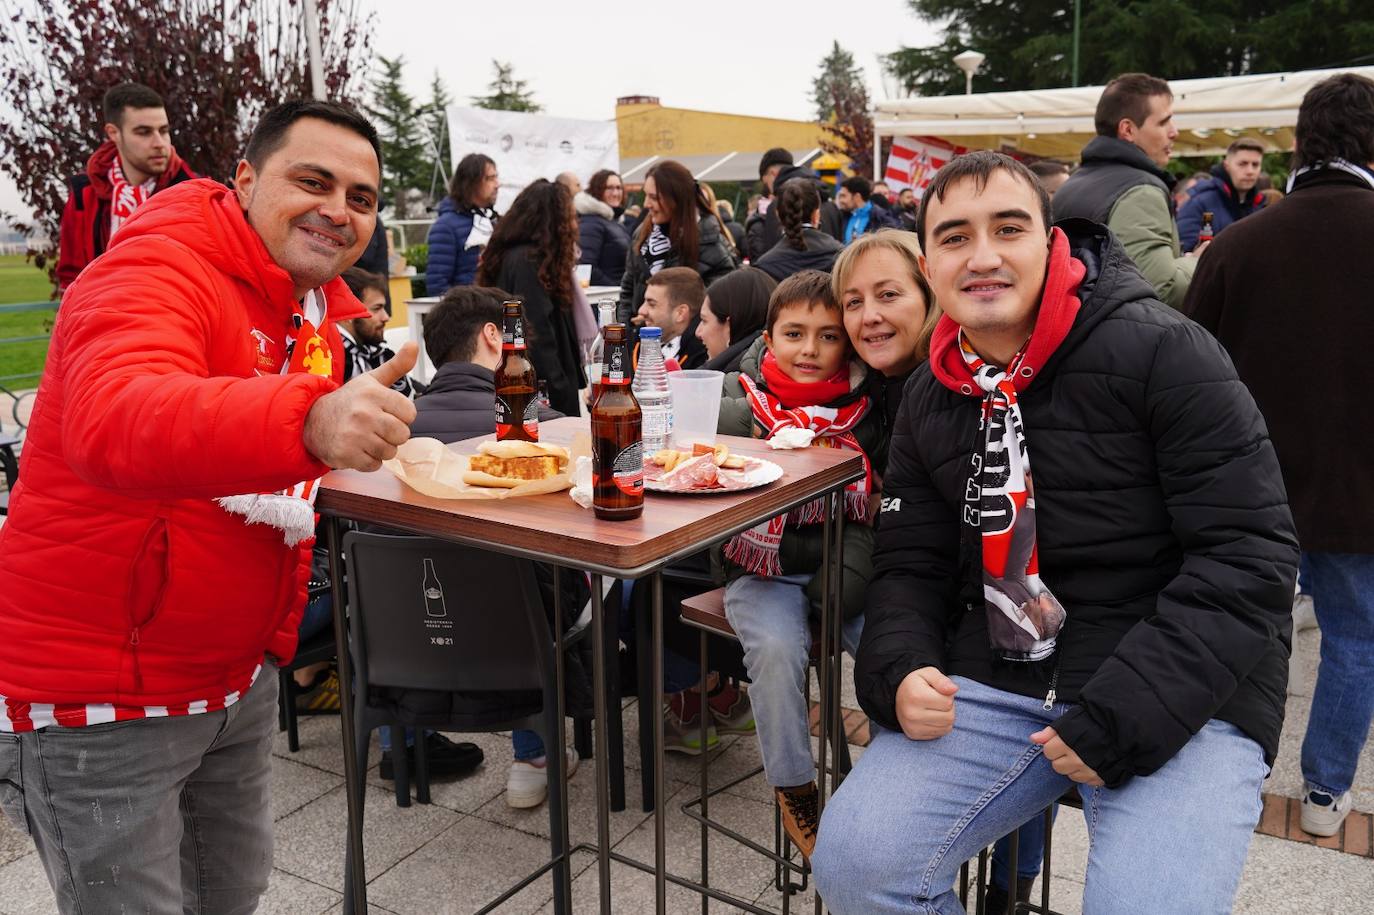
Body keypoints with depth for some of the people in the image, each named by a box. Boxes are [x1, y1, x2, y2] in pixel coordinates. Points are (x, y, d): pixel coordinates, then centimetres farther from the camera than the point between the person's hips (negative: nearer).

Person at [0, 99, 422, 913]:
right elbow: (113, 422, -42)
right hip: (100, 698, -8)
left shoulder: (316, 312, 6)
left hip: (240, 678, 8)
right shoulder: (157, 272, -20)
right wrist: (309, 422, -59)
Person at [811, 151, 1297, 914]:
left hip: (1182, 698, -4)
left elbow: (1250, 553, -13)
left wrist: (1127, 716, -19)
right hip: (995, 683, 4)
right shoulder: (929, 398, 8)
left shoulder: (1162, 353, -10)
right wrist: (899, 671, -10)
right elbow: (909, 564, 11)